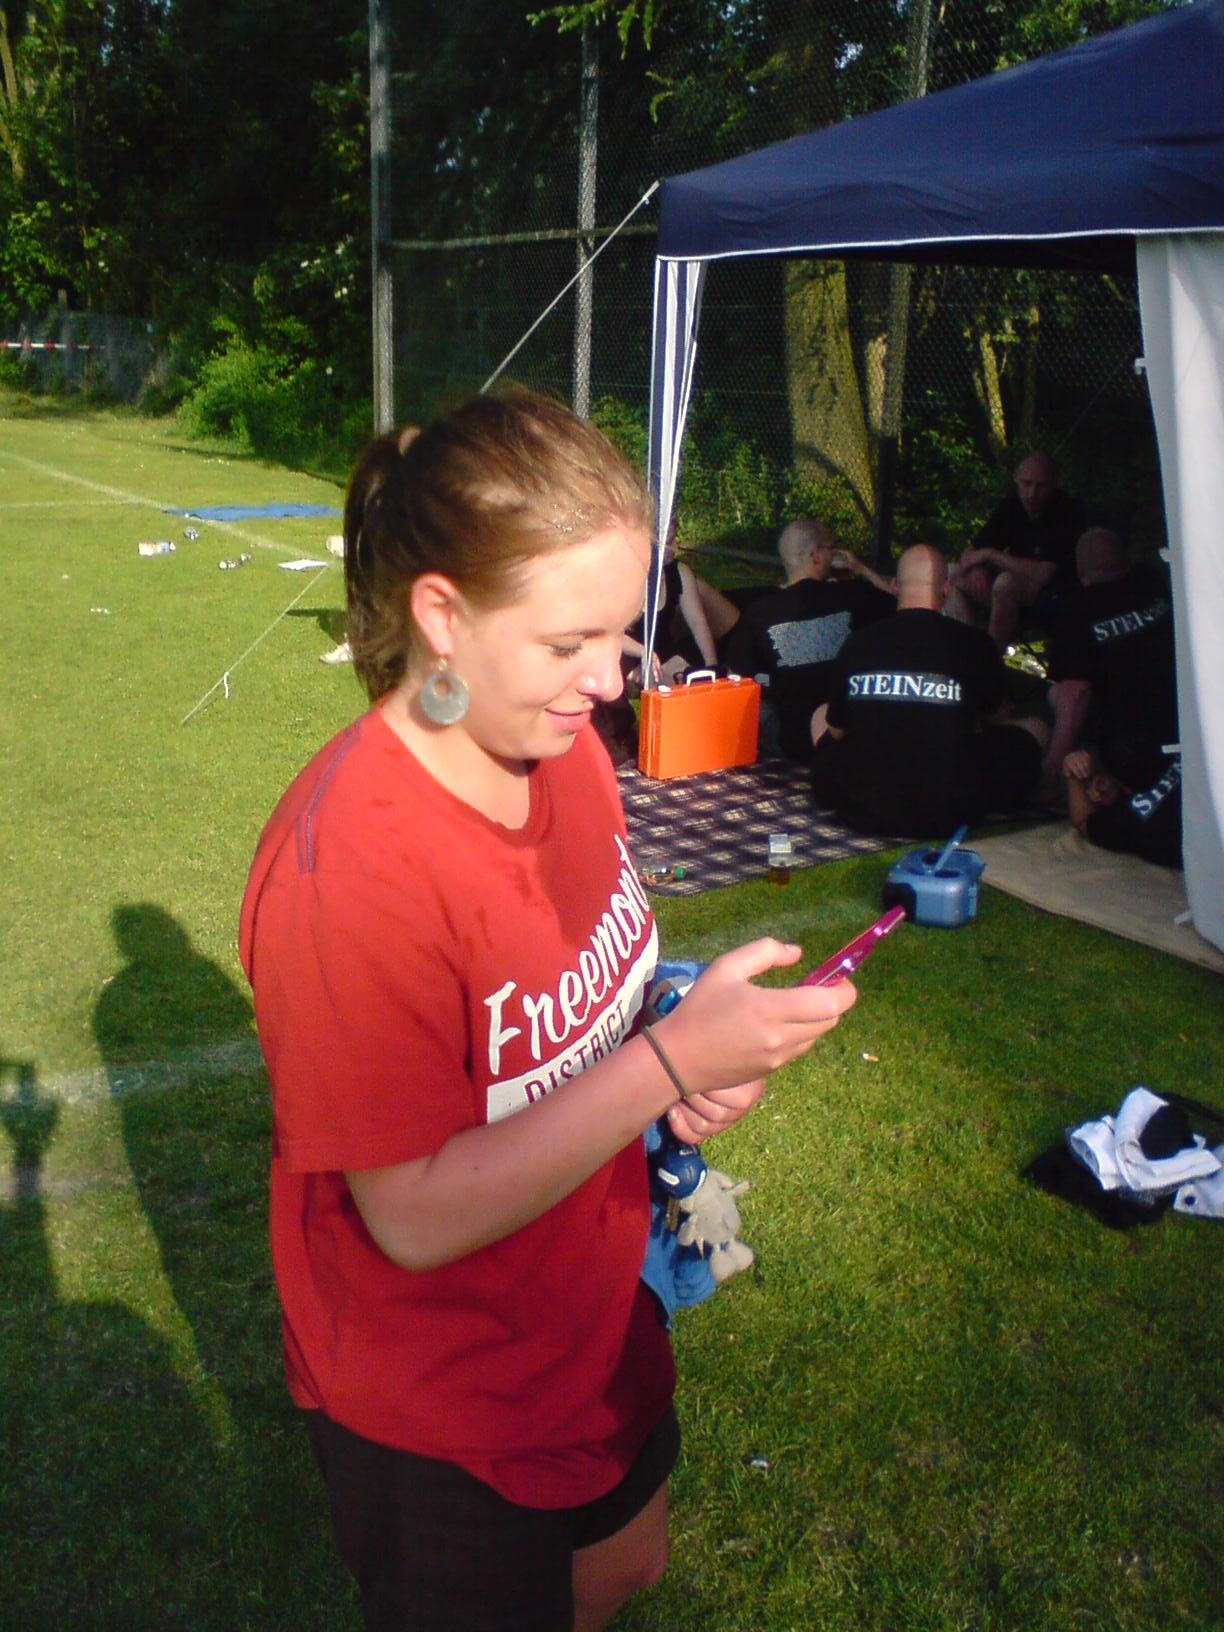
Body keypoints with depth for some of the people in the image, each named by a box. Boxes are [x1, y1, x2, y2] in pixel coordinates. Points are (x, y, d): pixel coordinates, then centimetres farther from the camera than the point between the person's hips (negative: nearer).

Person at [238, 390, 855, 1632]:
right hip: (435, 1419, -7)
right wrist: (671, 1059, -33)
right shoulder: (351, 864, -34)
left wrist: (699, 1050, -14)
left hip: (596, 1324, 7)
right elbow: (416, 1216, -29)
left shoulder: (565, 751, -10)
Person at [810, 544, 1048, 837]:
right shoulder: (976, 644, -6)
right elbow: (990, 717, 14)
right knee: (1036, 727, 20)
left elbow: (836, 731, 10)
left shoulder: (858, 642, -2)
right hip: (948, 816, -2)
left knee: (820, 716, 30)